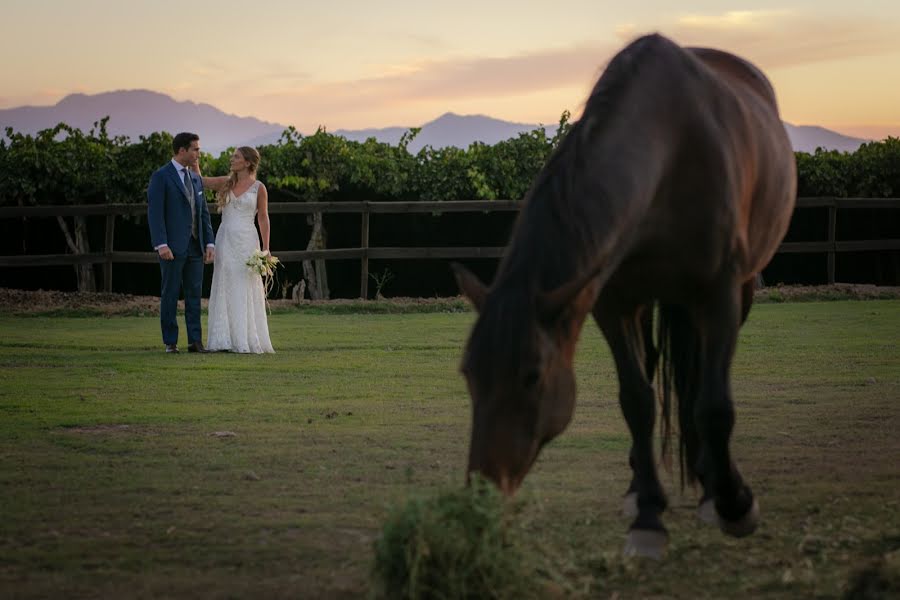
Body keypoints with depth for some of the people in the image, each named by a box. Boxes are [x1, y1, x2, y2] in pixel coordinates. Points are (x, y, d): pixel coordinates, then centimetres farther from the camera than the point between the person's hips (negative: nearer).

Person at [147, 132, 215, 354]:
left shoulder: (195, 178, 16)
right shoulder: (161, 177, -6)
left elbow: (204, 213, 17)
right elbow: (155, 213, -12)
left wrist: (210, 243, 7)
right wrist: (161, 244, -20)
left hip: (195, 247, 6)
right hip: (173, 248, -6)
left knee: (194, 294, 5)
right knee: (170, 295, 0)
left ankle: (195, 341, 7)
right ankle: (171, 342, 5)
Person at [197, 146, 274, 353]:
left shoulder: (258, 188, -1)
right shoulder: (226, 183, 10)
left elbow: (263, 218, -1)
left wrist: (266, 249, -5)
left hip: (246, 242, -4)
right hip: (225, 241, 4)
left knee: (245, 291, -2)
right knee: (225, 289, 2)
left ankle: (247, 340, 2)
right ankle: (226, 341, 5)